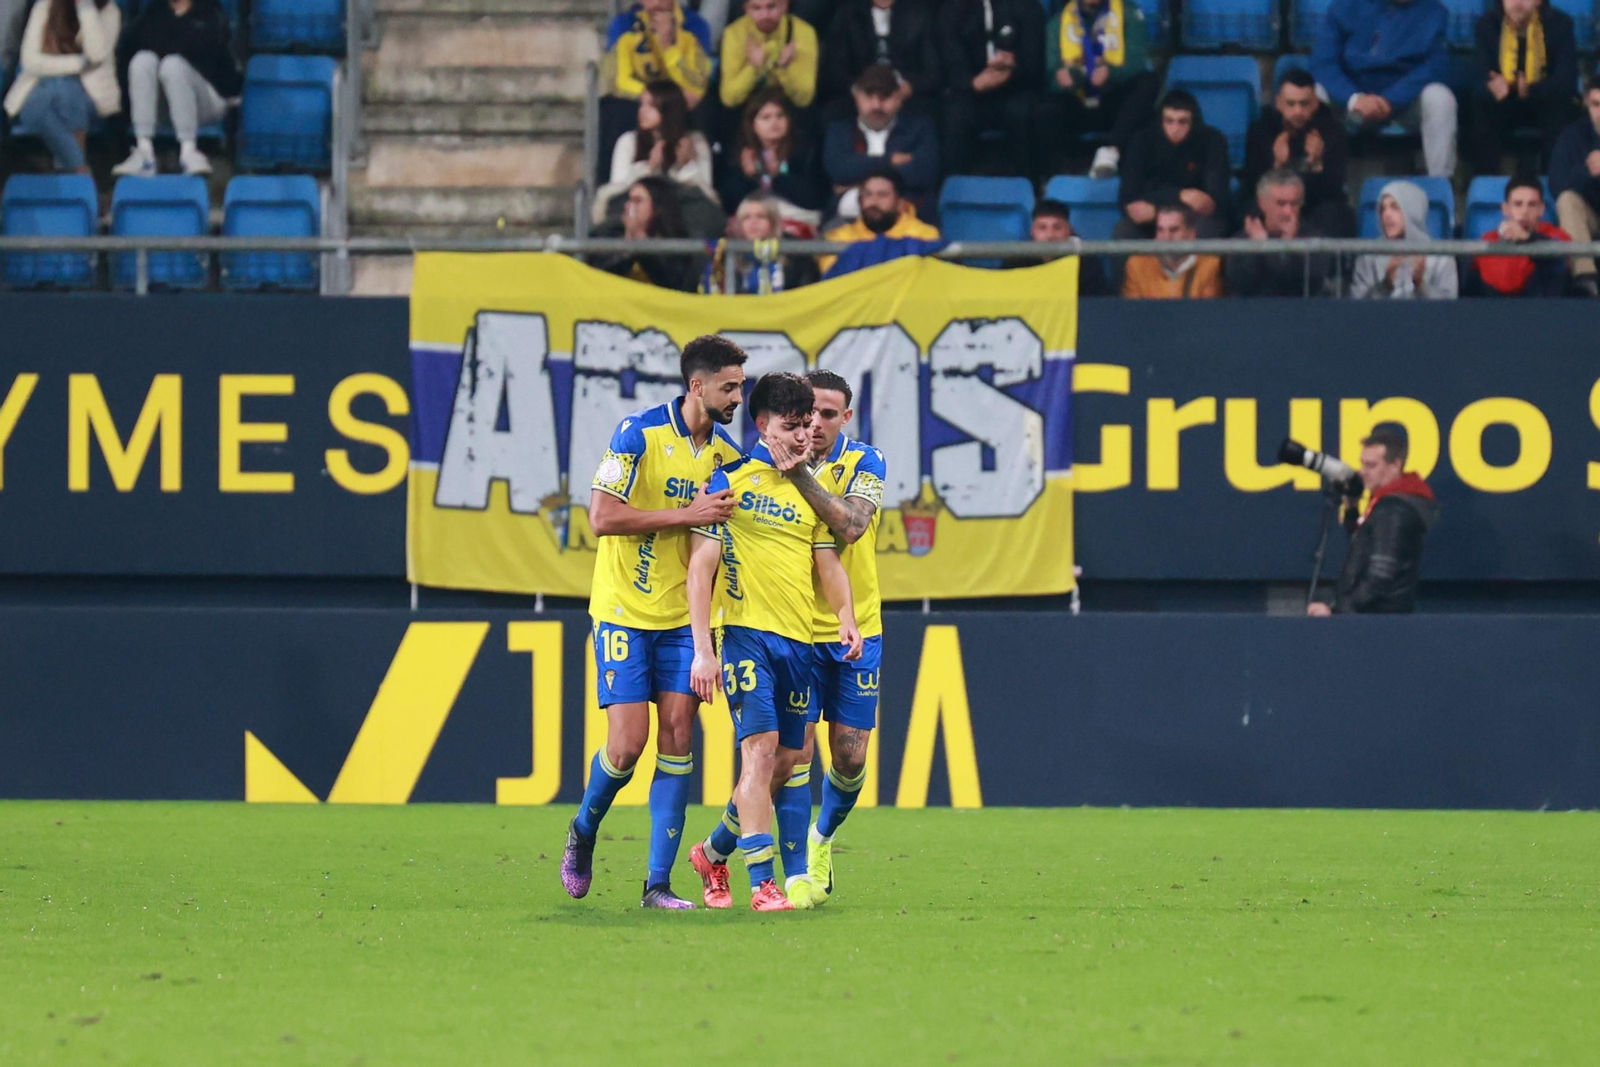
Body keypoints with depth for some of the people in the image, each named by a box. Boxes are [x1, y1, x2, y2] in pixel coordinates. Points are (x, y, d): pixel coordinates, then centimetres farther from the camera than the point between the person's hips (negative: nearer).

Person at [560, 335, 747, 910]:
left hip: (683, 617, 5)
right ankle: (582, 834, 21)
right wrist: (688, 515, -21)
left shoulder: (727, 452, 6)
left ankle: (659, 882, -2)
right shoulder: (639, 433, -12)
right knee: (627, 744, -9)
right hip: (625, 612, -5)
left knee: (677, 737, -4)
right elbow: (602, 517, -18)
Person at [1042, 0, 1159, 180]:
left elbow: (1137, 62, -10)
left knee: (1148, 82, -30)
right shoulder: (1059, 22, 7)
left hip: (1115, 105, -1)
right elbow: (1051, 73, -2)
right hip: (1078, 108, 1)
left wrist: (1111, 72, -32)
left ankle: (1112, 152, -40)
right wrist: (1063, 77, -27)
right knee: (1049, 106, -30)